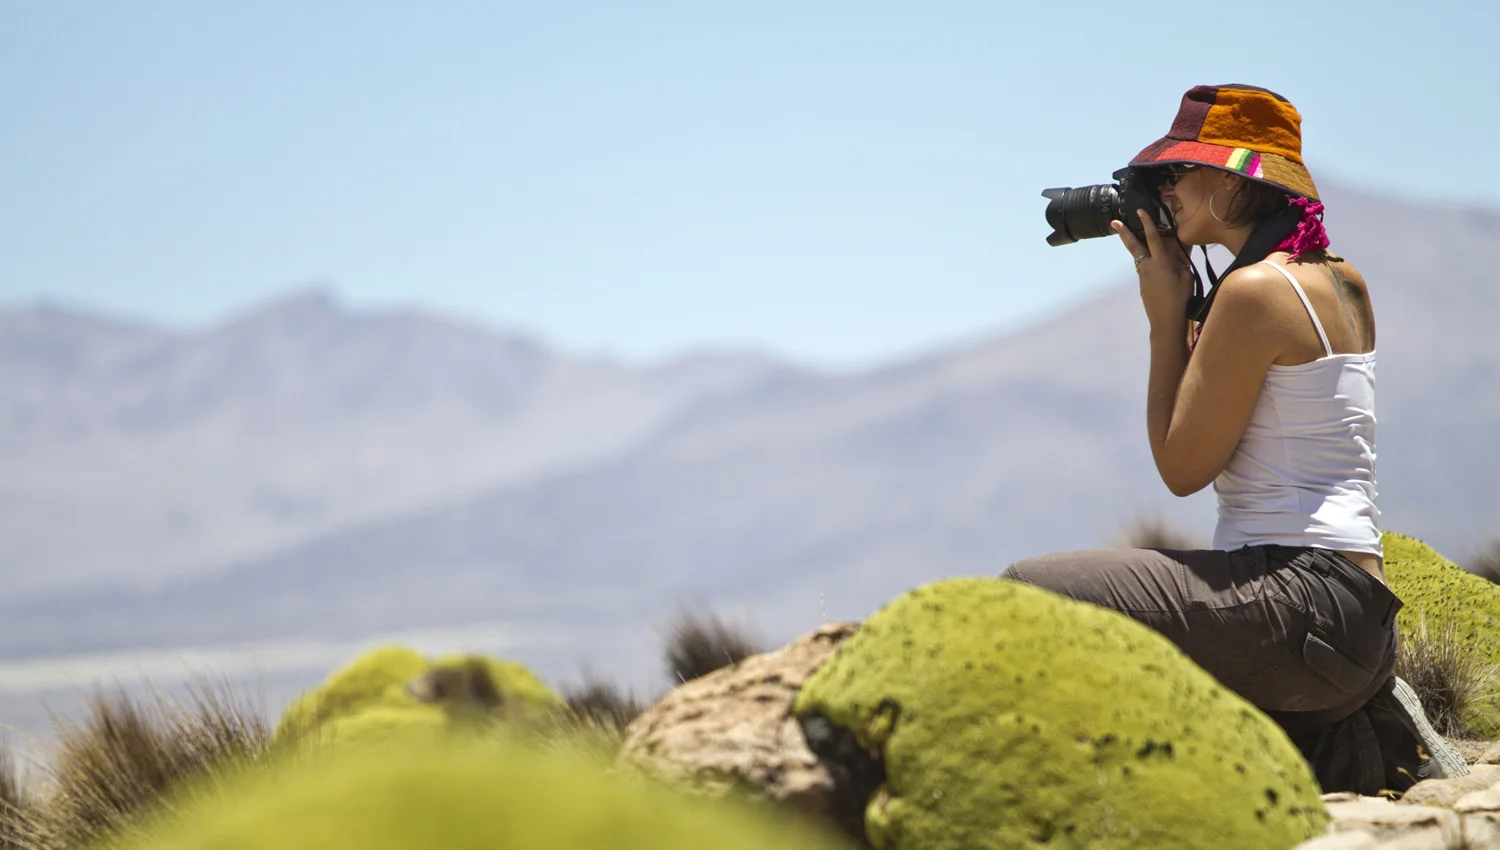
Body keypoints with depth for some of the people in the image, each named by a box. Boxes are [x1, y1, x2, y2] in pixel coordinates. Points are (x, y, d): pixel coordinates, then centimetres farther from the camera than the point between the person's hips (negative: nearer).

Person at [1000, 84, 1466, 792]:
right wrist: (1181, 306, 15)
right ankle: (1359, 748, 11)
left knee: (1031, 591, -18)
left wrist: (1166, 317, -1)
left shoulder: (1255, 289, -13)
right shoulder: (1343, 283, 16)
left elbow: (1182, 466, -9)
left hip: (1301, 594, -10)